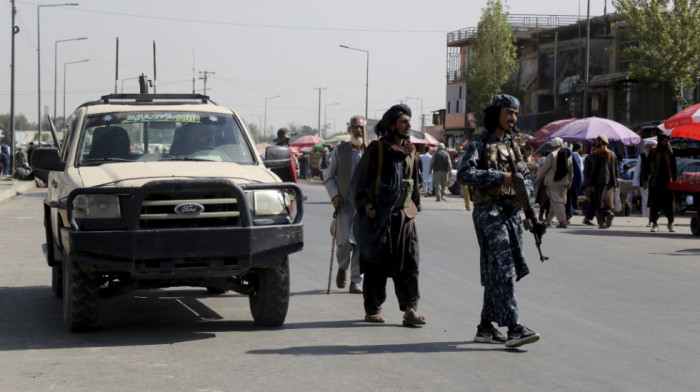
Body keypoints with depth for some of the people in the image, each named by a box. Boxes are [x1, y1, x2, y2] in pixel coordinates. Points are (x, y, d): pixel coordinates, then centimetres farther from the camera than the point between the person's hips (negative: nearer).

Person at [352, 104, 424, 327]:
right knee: (376, 264, 3)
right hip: (378, 214, -4)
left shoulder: (410, 151, 13)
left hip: (404, 215, 4)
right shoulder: (377, 149, -3)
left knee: (409, 263, -5)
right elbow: (360, 179, -3)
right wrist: (364, 204, -12)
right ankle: (372, 310, 13)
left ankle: (410, 310, -7)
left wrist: (415, 206, 17)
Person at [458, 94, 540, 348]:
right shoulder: (479, 143, -4)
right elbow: (464, 174, -17)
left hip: (511, 212, 7)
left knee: (496, 272, 9)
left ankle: (485, 327, 17)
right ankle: (513, 328, -19)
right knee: (502, 269, -14)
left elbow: (526, 176, 21)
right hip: (488, 212, -7)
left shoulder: (511, 146, 18)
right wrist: (500, 177, -19)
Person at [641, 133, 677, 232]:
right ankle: (654, 224, 9)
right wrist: (645, 179, 0)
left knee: (670, 203, 1)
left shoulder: (670, 152, 8)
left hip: (668, 182, 1)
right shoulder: (653, 152, 4)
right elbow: (647, 166, 6)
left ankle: (670, 223, 13)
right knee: (654, 204, 0)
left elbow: (674, 168, 12)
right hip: (655, 182, -1)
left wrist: (675, 180, 6)